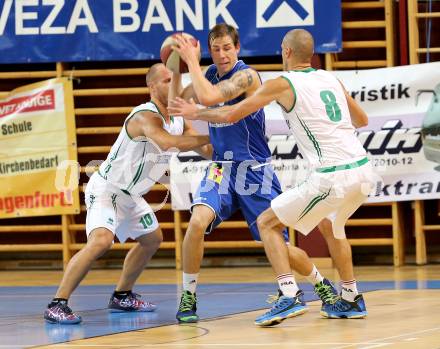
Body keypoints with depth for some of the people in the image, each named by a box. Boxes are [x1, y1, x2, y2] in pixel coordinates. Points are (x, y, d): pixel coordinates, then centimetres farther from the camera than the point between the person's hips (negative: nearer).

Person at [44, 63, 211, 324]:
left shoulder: (179, 120, 3)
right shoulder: (146, 117, -26)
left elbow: (207, 151, 5)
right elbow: (169, 142, -45)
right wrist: (210, 138, -42)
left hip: (130, 195, 10)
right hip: (105, 189, -10)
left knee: (152, 239, 24)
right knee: (101, 241, -29)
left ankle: (122, 297, 36)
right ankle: (57, 305, -27)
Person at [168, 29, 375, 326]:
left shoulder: (282, 84, -1)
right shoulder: (331, 79, 16)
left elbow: (229, 115, 2)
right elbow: (361, 119, 29)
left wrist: (195, 113, 18)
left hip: (332, 177, -7)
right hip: (363, 170, 7)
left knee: (267, 223, 7)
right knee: (330, 224, 35)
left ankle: (290, 295, -8)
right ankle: (351, 299, 34)